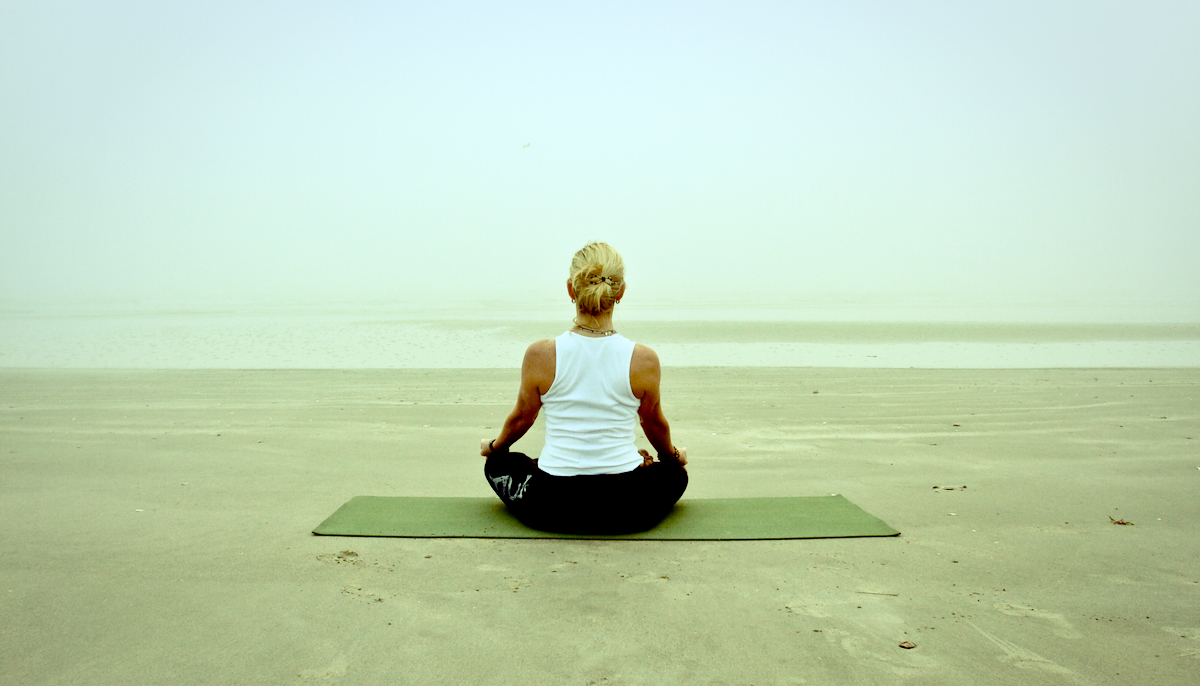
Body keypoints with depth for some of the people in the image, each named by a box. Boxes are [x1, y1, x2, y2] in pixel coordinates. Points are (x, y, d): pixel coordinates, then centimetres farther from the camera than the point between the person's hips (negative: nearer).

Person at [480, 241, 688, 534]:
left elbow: (522, 417, 6)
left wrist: (493, 446, 29)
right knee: (674, 472, 34)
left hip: (552, 510, 0)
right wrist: (674, 455, 31)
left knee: (499, 463, 31)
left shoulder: (539, 355, -12)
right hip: (628, 512, 1)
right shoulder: (644, 360, -12)